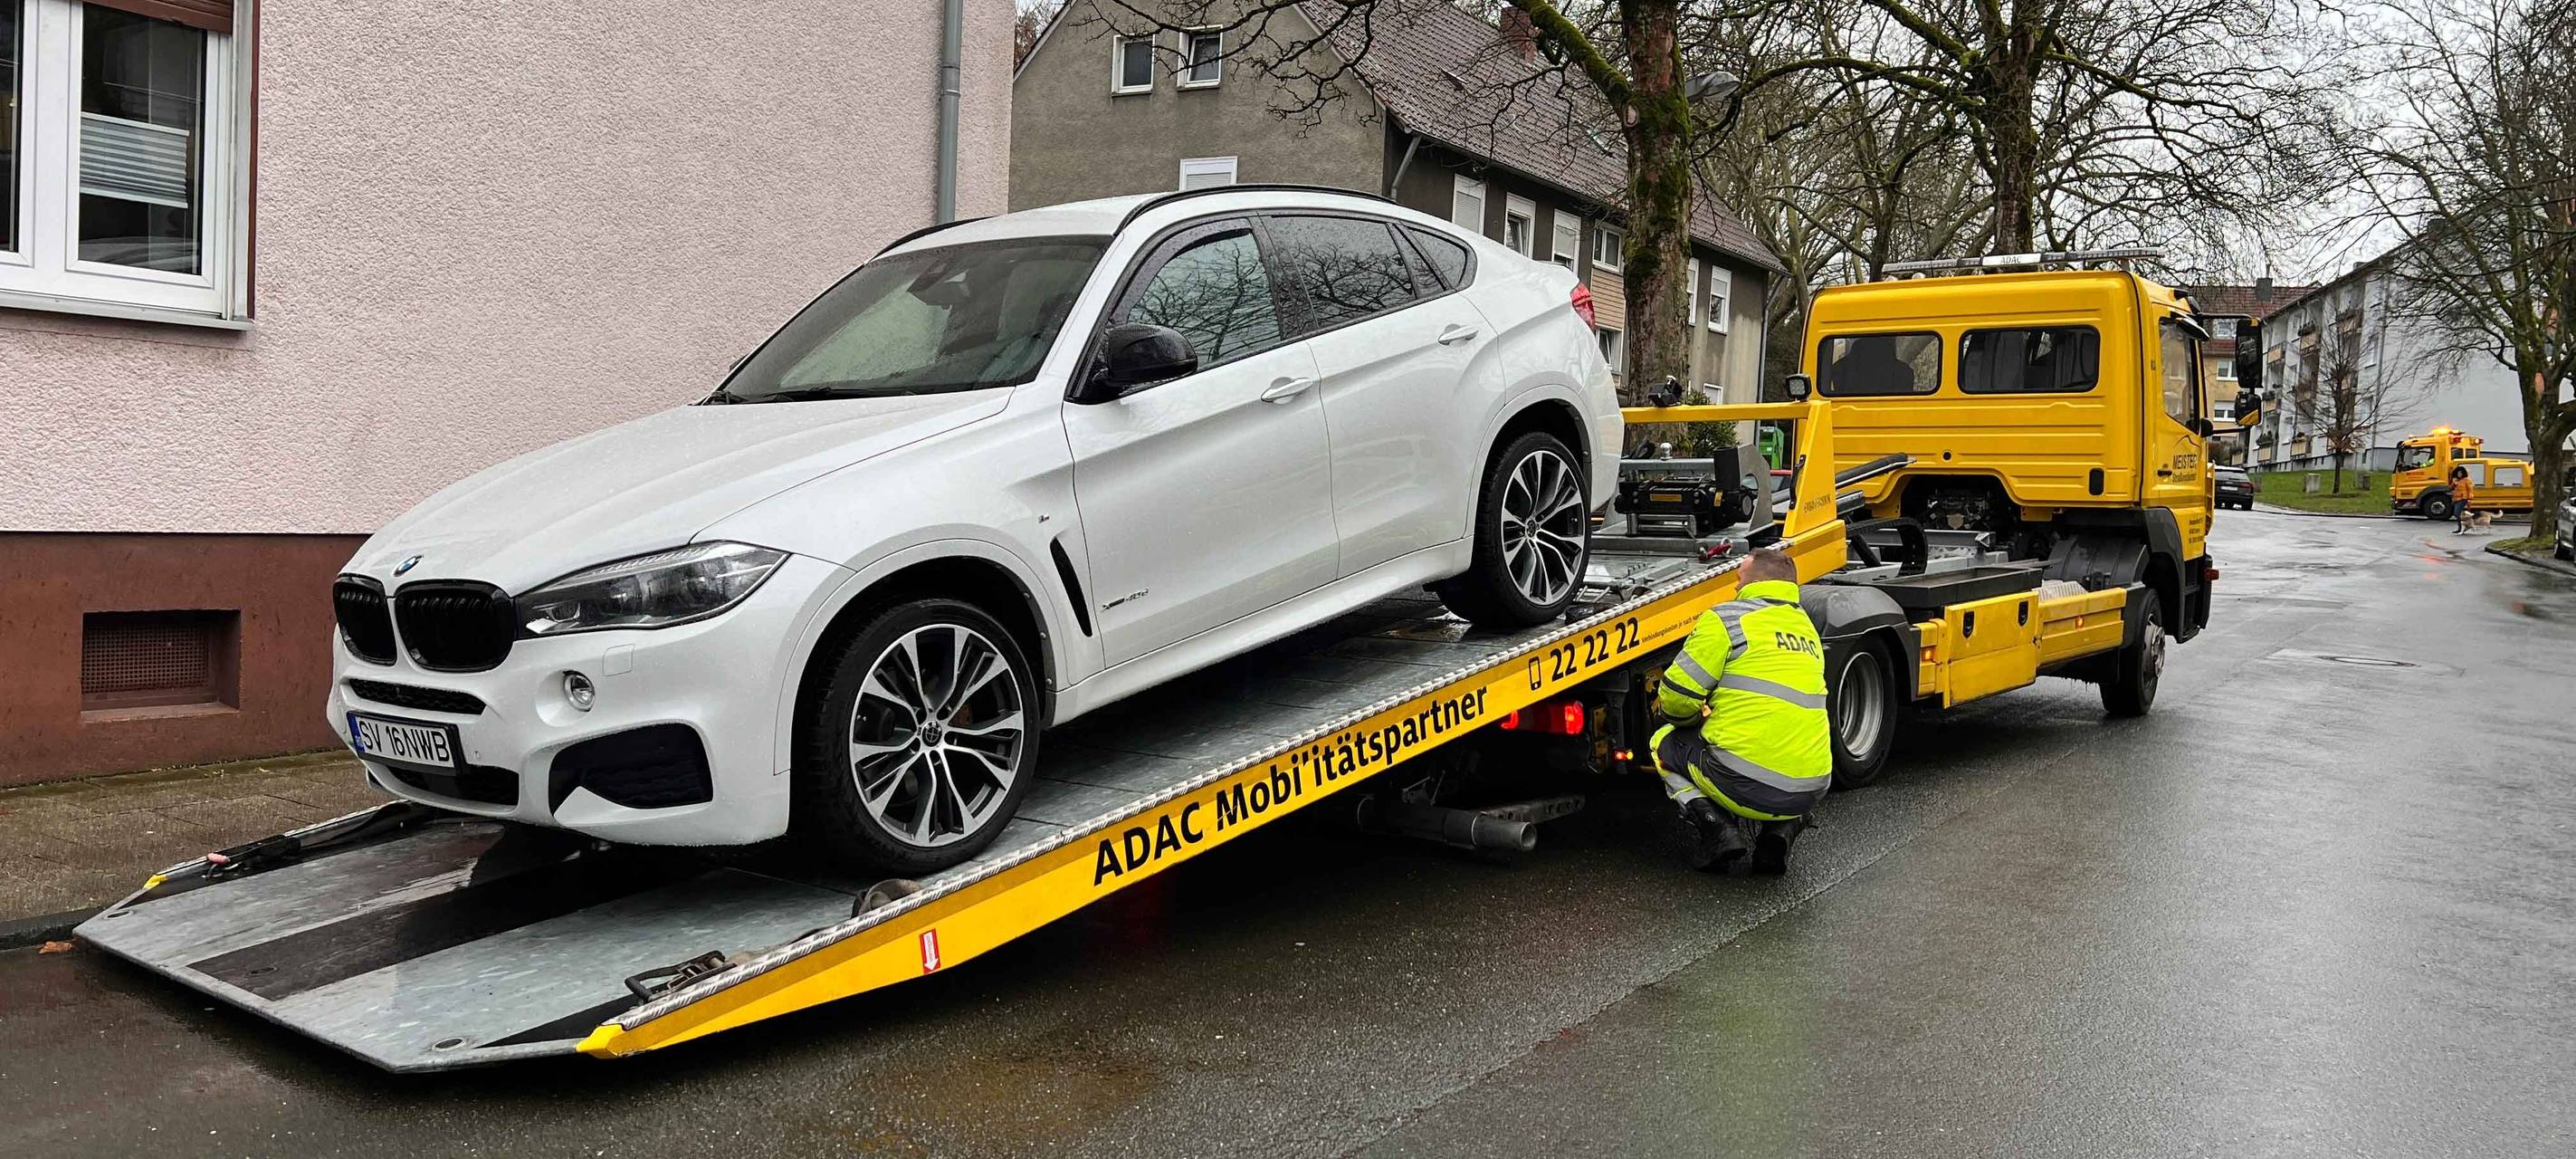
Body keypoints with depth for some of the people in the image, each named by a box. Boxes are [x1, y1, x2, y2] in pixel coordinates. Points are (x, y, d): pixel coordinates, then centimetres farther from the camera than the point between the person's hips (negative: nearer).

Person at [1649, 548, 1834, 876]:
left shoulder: (1727, 618, -3)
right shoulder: (1807, 628, 21)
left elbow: (1677, 697, -5)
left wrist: (1697, 718, 17)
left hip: (1745, 786, -6)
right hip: (1809, 792, 6)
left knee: (1665, 742, 22)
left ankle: (1716, 827, -1)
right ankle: (1781, 828, 10)